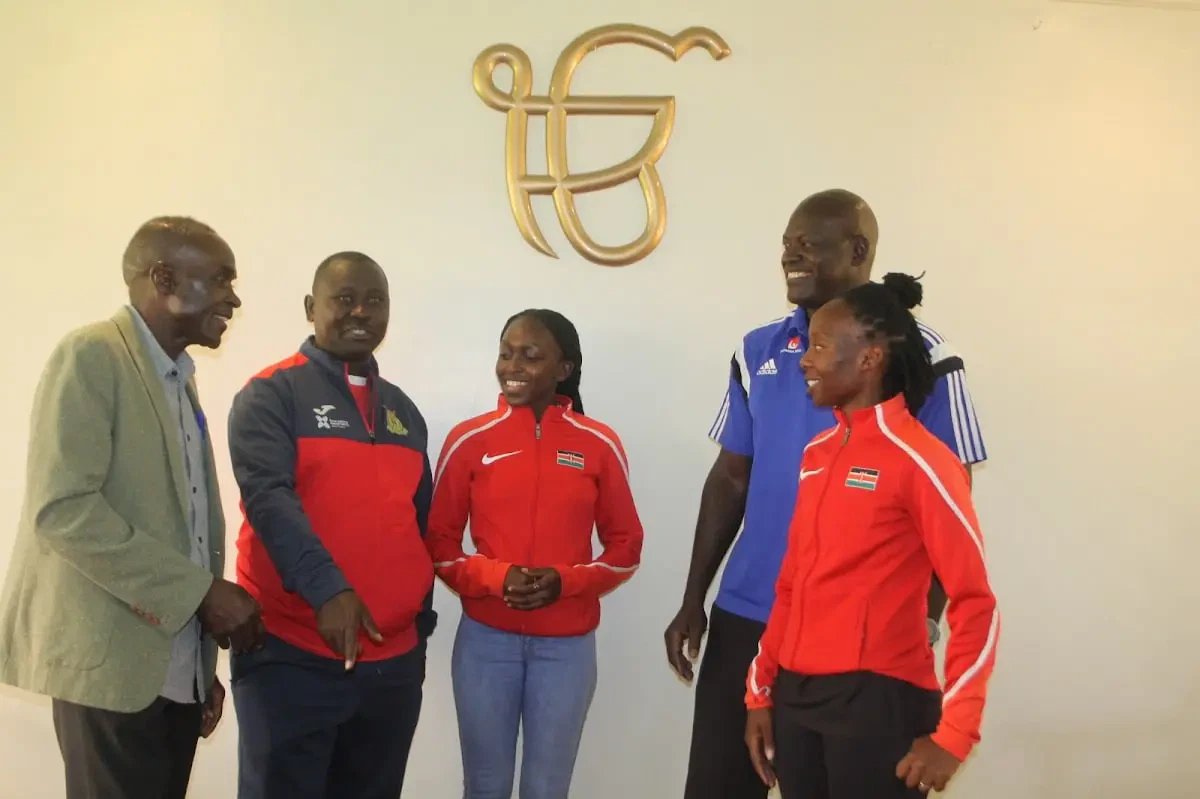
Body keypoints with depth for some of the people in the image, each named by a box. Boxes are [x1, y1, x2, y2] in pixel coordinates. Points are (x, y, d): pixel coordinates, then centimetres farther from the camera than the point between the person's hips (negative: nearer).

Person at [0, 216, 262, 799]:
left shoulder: (181, 379, 16)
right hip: (113, 662, -7)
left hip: (177, 670, 8)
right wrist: (201, 592, -18)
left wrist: (205, 661, 14)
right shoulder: (91, 357, -9)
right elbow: (61, 508, -19)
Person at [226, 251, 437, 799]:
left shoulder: (403, 410, 15)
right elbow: (267, 496, -18)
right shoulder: (271, 394, -4)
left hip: (394, 659, 6)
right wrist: (325, 587, -30)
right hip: (291, 654, -5)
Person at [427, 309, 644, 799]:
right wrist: (494, 576, -16)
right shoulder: (469, 440, -3)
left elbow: (626, 545, 4)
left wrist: (565, 582, -14)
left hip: (567, 644, 0)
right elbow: (438, 542, 2)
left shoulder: (599, 445, -2)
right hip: (485, 638, 0)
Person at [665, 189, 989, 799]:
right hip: (745, 617, 4)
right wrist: (692, 600, 7)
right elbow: (729, 480, 10)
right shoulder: (757, 352, 6)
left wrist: (925, 623, -9)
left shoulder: (919, 356, -6)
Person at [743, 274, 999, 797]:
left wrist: (953, 733, -14)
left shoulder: (919, 461, -11)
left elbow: (975, 603, -11)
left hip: (877, 699, -6)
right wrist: (761, 690, 14)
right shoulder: (816, 454, 9)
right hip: (796, 696, 6)